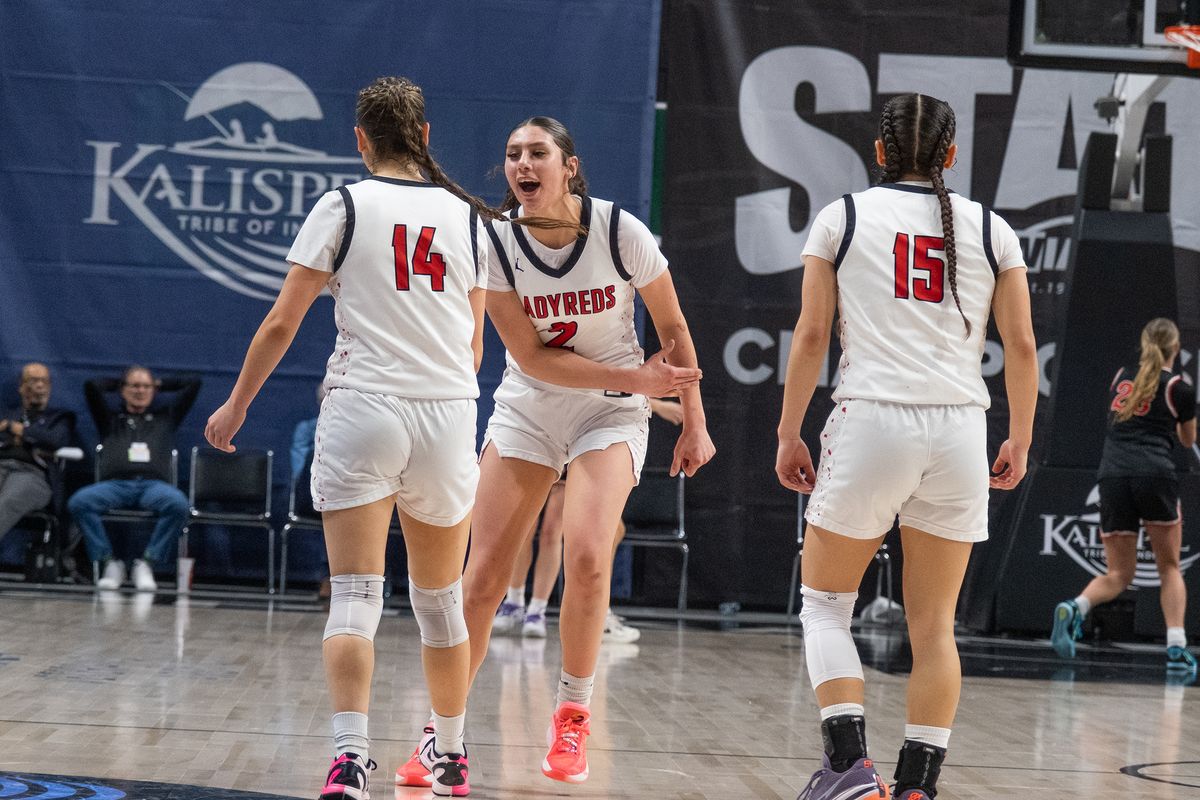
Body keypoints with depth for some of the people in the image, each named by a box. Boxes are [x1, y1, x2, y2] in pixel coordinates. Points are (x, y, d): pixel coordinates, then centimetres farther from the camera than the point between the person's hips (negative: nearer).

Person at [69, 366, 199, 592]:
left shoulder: (166, 415, 30)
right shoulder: (110, 417, 29)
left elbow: (194, 384, 29)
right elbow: (91, 386, 18)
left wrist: (160, 384, 37)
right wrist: (117, 383, 33)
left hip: (155, 484, 0)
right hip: (115, 483, 0)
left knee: (178, 503, -37)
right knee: (79, 501, -33)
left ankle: (147, 563, -29)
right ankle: (108, 562, -25)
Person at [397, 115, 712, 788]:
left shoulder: (621, 232, -15)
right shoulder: (495, 242, -12)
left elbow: (673, 329, -2)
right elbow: (533, 356, -13)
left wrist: (695, 423, 1)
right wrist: (639, 378, -19)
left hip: (612, 412, -1)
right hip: (527, 408, 2)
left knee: (587, 557, -22)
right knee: (484, 577, -4)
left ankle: (573, 716, 0)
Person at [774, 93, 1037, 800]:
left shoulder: (843, 217, 6)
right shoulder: (990, 229, 10)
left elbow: (811, 336, 2)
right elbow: (1022, 348, 8)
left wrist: (790, 434, 8)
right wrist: (1020, 442, 17)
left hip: (871, 423, -2)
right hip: (960, 430, 2)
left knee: (824, 604, 13)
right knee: (935, 624, 11)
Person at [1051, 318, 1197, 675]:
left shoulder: (1121, 377, 17)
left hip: (1112, 474, 3)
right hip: (1155, 473, -3)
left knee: (1119, 573, 9)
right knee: (1169, 567, 12)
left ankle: (1075, 608, -20)